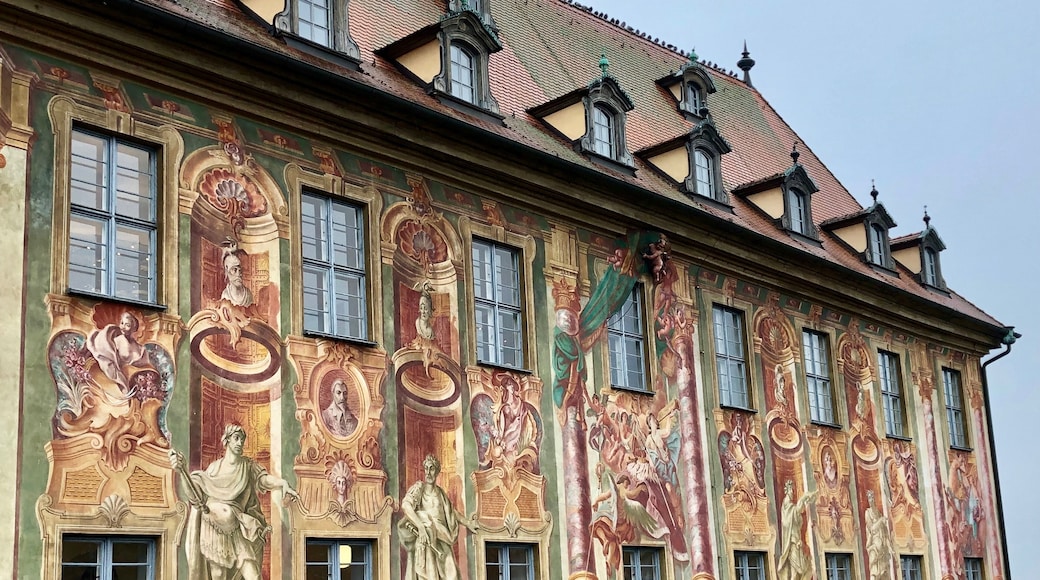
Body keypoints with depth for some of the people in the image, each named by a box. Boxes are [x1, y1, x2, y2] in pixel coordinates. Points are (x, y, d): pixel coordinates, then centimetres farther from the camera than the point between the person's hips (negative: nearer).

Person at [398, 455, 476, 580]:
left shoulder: (440, 492, 17)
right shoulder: (418, 488, -2)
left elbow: (452, 511, 33)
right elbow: (405, 505, -19)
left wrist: (468, 525, 38)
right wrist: (421, 527, -30)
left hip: (442, 541, 6)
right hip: (425, 537, -5)